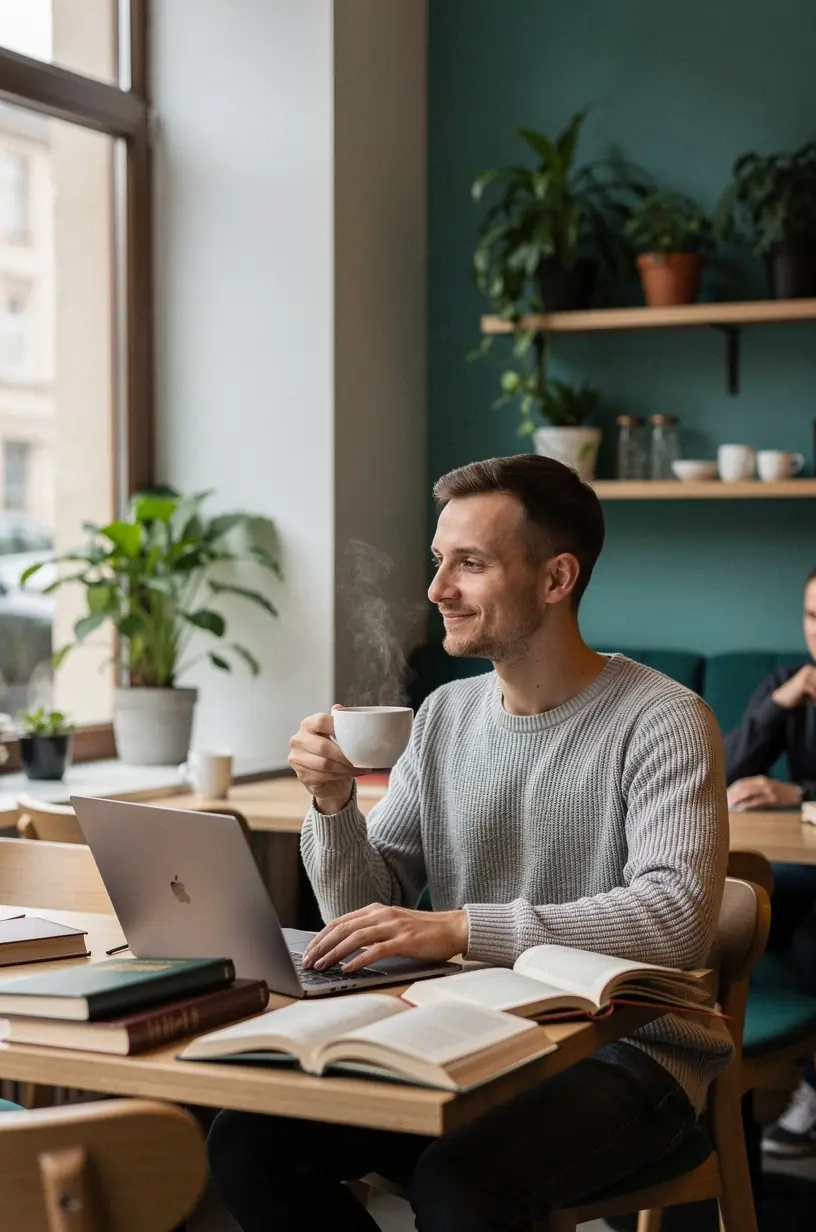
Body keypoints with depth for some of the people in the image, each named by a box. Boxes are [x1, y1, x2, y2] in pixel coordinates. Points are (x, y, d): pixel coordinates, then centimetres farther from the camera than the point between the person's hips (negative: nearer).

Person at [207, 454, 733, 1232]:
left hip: (626, 1050, -6)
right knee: (245, 1146, -12)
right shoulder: (444, 715, 9)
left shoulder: (662, 723, -10)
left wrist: (458, 929, -30)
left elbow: (677, 917, -25)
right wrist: (334, 806, -12)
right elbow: (365, 916, 9)